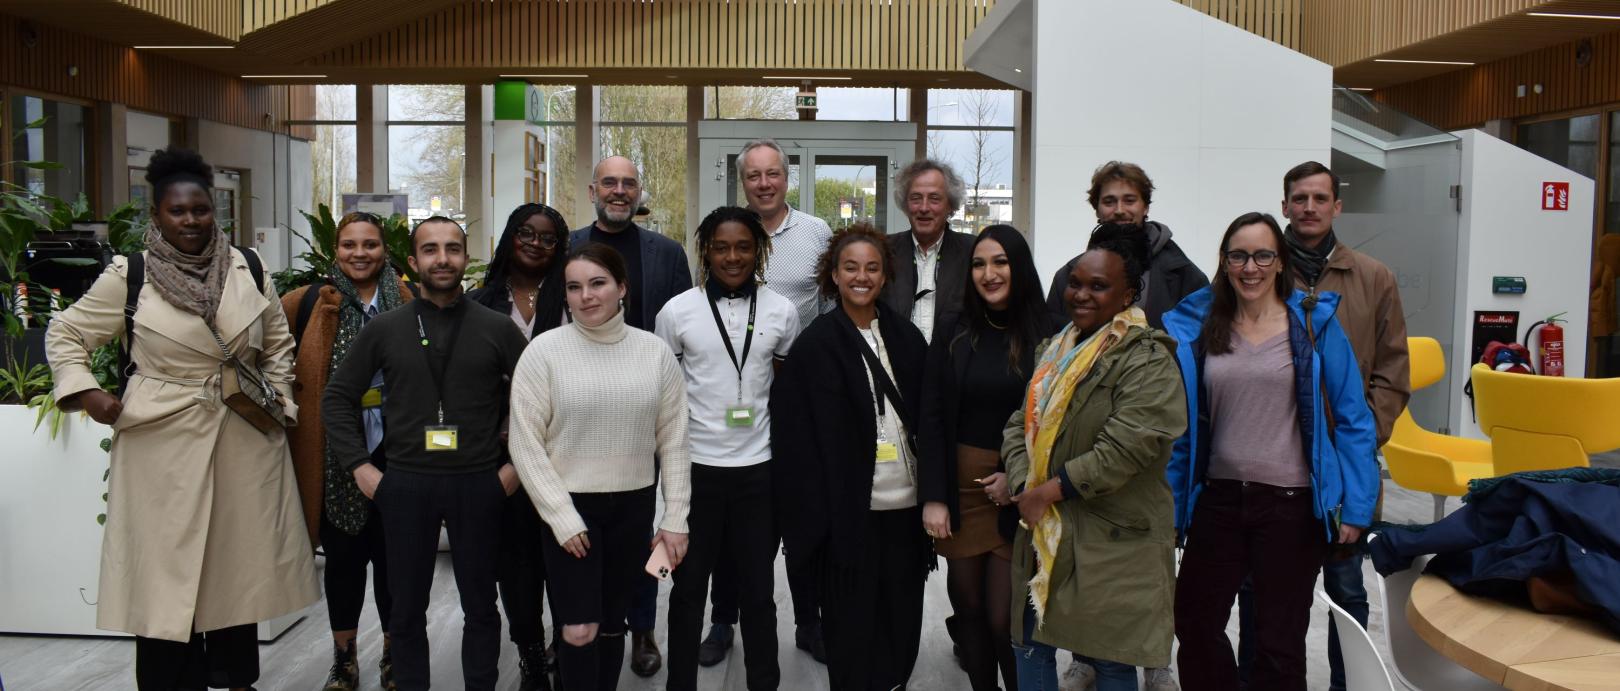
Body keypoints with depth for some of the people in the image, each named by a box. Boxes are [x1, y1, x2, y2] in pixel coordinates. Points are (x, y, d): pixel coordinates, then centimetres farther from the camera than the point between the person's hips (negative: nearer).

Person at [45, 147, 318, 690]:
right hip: (163, 443, -3)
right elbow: (65, 335, 5)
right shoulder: (129, 276, -4)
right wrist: (86, 392, -8)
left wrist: (279, 399, 6)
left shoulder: (247, 267, 4)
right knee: (167, 573, 4)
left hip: (246, 440, 3)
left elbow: (277, 342, 14)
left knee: (239, 563, 12)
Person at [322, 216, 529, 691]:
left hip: (478, 485, -1)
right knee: (407, 609, 12)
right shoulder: (384, 329, 3)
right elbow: (338, 399, 8)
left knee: (480, 607, 10)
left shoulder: (497, 327, -1)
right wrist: (359, 466, 1)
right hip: (405, 485, 1)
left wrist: (518, 464, -1)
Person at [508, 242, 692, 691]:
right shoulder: (545, 350, -9)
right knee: (580, 630, -2)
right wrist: (563, 517, -11)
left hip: (633, 505, 3)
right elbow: (525, 444, -8)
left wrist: (675, 520, 0)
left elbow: (673, 441, 2)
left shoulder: (655, 352, -2)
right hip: (569, 505, -2)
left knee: (612, 624, 14)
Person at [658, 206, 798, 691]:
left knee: (758, 587, 12)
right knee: (689, 585, 13)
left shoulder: (782, 312, 0)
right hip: (695, 466, -1)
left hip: (759, 467, 1)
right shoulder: (677, 311, -4)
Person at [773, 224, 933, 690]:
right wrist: (821, 512, -12)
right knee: (852, 619, 7)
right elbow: (805, 437, -7)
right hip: (849, 506, -3)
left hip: (906, 501, 4)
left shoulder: (906, 338, 8)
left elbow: (924, 419, 10)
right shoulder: (816, 345, -4)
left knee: (902, 614, 12)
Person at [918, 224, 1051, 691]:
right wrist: (933, 496, -6)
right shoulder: (954, 332, 2)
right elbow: (932, 417, 0)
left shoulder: (1045, 336, -4)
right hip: (959, 484, 2)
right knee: (968, 606, 9)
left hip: (1017, 492, -2)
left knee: (1003, 617, -2)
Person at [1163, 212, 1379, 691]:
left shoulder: (1314, 323, -6)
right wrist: (1170, 505, 3)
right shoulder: (1196, 328, 0)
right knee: (1194, 625, 13)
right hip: (1218, 498, 3)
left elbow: (1353, 418, -4)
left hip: (1291, 505, -2)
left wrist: (1357, 505, -9)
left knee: (1278, 642, 13)